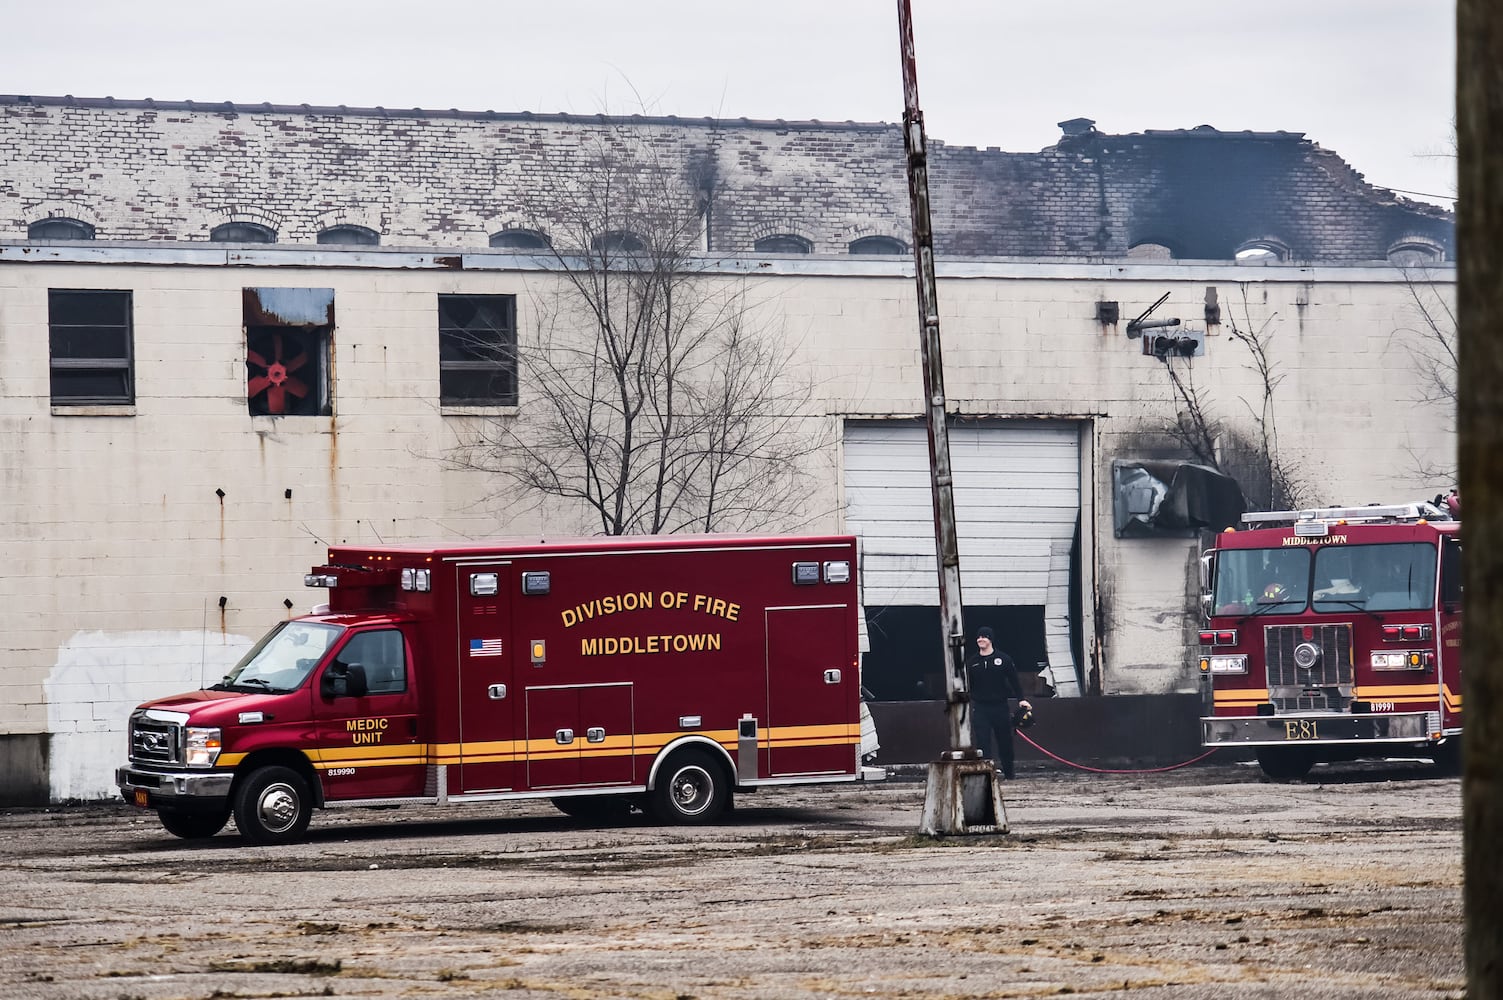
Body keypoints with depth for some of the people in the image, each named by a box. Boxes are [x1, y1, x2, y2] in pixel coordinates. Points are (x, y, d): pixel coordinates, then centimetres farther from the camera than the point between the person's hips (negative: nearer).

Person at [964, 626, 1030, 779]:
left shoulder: (1004, 659, 1)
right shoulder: (971, 663, 6)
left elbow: (1014, 680, 2)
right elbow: (966, 686, 9)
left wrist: (1020, 699, -8)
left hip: (1000, 707, -1)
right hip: (980, 708, 1)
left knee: (1005, 742, 7)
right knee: (982, 742, -9)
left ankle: (1008, 774, 19)